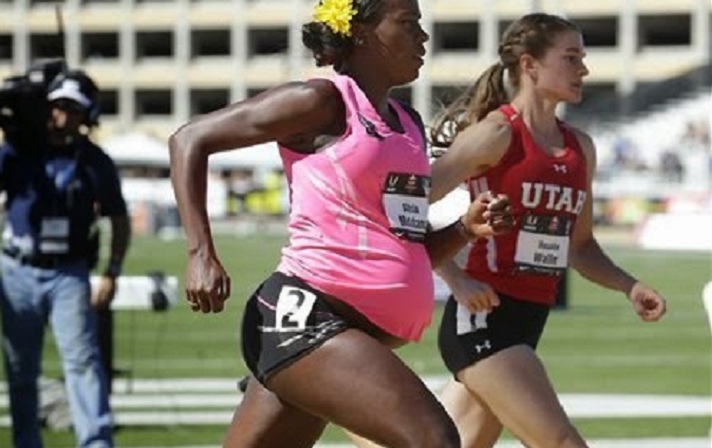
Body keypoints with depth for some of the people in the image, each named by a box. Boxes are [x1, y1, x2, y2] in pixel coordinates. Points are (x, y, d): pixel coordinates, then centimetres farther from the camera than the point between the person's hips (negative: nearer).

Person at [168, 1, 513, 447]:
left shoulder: (408, 125, 18)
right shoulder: (326, 102, -5)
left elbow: (412, 249, 25)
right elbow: (190, 139, -3)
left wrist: (466, 229, 4)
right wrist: (202, 254, -11)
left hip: (356, 328, 9)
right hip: (304, 316, -9)